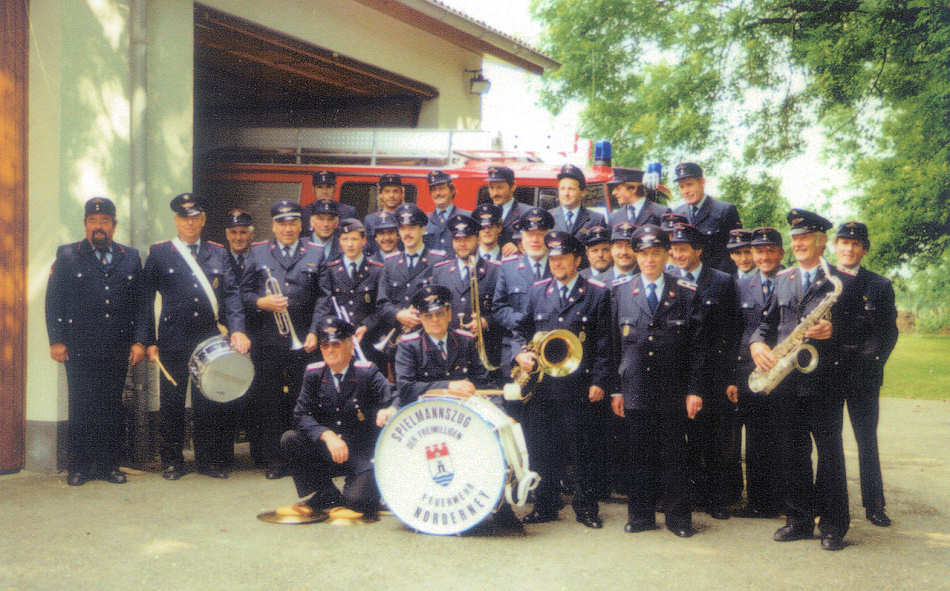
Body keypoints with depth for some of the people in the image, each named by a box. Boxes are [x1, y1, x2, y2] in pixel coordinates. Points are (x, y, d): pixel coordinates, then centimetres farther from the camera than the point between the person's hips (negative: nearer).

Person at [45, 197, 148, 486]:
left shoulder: (131, 258, 11)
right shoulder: (67, 256, 6)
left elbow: (140, 302, 10)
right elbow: (53, 301, 3)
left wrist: (139, 341, 1)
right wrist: (56, 341, -5)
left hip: (118, 350, 2)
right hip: (80, 350, -2)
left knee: (112, 408, 5)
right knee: (81, 408, 0)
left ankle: (109, 465, 14)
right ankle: (78, 467, 10)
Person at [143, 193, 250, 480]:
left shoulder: (218, 253, 11)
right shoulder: (159, 253, 5)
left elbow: (231, 293, 5)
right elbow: (145, 300, 4)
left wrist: (237, 329, -9)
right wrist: (148, 341, -2)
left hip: (210, 337, 2)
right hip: (174, 340, -1)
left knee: (209, 401, 5)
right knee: (172, 401, 4)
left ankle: (208, 459, 17)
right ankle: (172, 461, 16)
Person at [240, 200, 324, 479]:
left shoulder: (316, 253, 8)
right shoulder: (258, 252, 11)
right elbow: (244, 292, 11)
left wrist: (315, 332, -5)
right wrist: (261, 302, -10)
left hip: (303, 340, -1)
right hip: (268, 340, 1)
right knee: (268, 401, 2)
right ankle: (273, 461, 10)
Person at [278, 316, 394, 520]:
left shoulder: (367, 372, -7)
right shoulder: (314, 374, 2)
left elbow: (393, 401, -17)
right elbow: (301, 415, -7)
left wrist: (389, 411, -43)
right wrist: (326, 435, -25)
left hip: (362, 455, -4)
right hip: (326, 452, 4)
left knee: (357, 501, -27)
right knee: (289, 440, -20)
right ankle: (326, 496, -2)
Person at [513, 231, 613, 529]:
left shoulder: (598, 293, 2)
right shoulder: (537, 291, 12)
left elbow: (605, 342, -1)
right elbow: (521, 328, 19)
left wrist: (599, 381, -8)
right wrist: (521, 353, -2)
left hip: (581, 387, -3)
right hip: (542, 385, 3)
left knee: (585, 449, 3)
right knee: (542, 448, 7)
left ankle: (586, 507, 16)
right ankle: (545, 506, 20)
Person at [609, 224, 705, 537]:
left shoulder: (686, 294, 3)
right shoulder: (621, 292, 6)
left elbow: (697, 347, 2)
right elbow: (614, 345, 6)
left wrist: (694, 390, -3)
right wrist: (615, 389, 2)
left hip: (673, 394, -1)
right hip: (635, 391, 1)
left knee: (673, 456, 5)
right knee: (637, 455, 6)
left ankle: (678, 517, 17)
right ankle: (641, 515, 18)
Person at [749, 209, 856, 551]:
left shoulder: (842, 281, 1)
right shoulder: (783, 280, 16)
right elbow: (768, 320, 17)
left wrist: (834, 331, -19)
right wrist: (756, 343, -2)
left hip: (823, 377, -4)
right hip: (784, 378, 4)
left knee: (829, 451, 0)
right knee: (792, 451, 8)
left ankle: (833, 525, 9)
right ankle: (799, 520, 18)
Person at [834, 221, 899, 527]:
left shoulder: (880, 285, 6)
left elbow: (889, 330, 5)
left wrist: (873, 363, -6)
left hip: (863, 375, 0)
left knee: (867, 440, 4)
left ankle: (874, 505, 12)